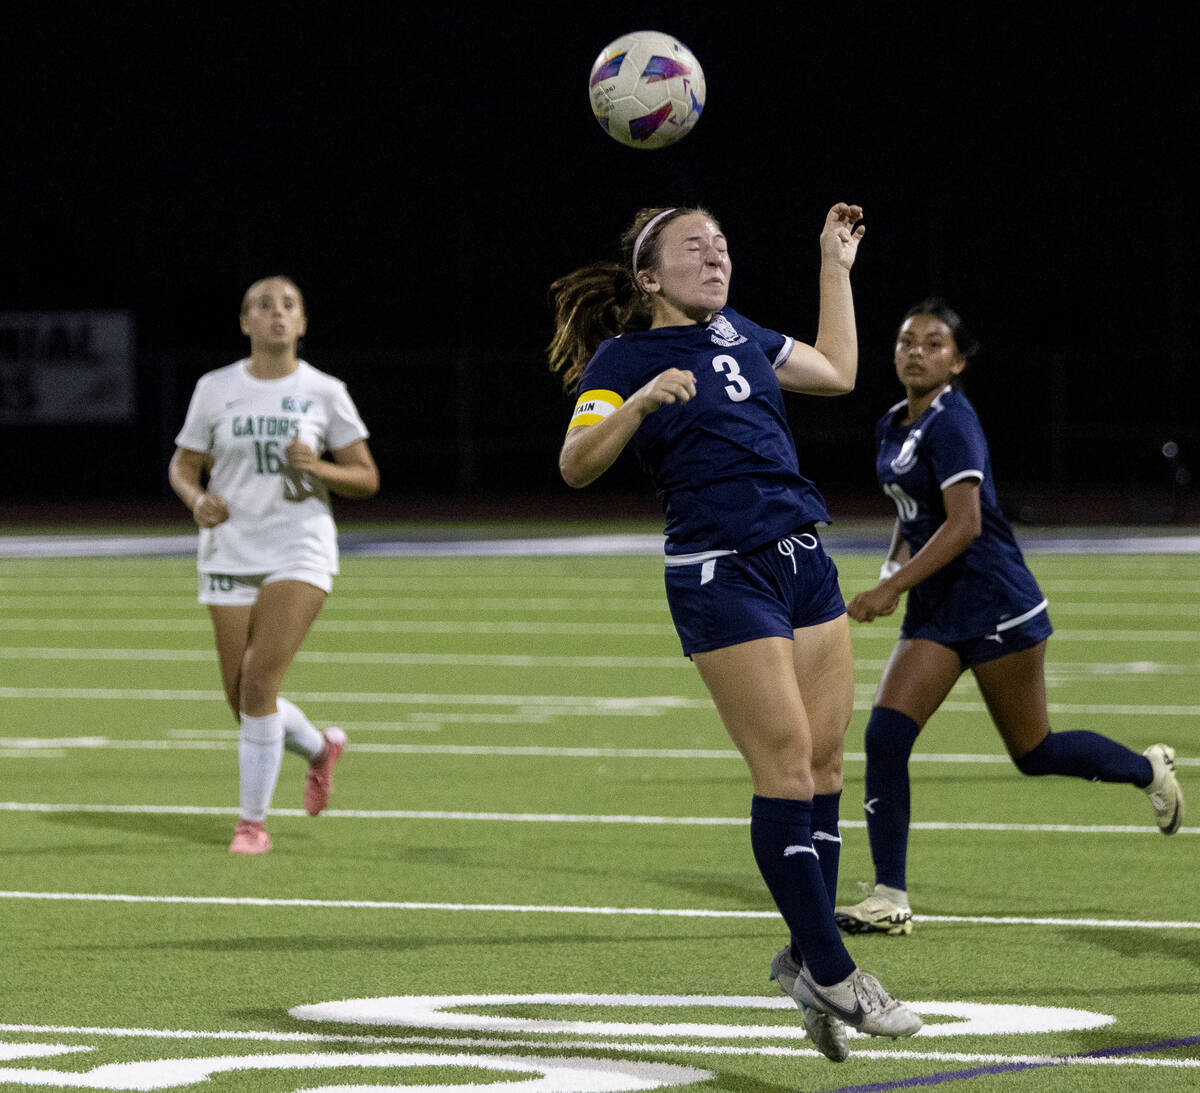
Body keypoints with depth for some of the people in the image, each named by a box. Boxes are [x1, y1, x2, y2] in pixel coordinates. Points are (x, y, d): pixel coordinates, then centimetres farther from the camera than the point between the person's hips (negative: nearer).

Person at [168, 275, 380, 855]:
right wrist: (198, 500, -10)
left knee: (259, 682, -18)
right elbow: (183, 466, 11)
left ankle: (254, 820, -6)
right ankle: (320, 748, 35)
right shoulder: (215, 389, 3)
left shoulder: (324, 393, 0)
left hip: (299, 551, -3)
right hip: (229, 553, 3)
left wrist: (317, 467, -14)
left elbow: (366, 478, 5)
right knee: (244, 699, 2)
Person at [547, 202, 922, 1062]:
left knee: (824, 763, 3)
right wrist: (639, 402, -28)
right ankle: (831, 974, -6)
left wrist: (836, 266, 29)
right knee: (786, 764, -10)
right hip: (722, 576, -7)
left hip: (804, 562, 7)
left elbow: (838, 372, 29)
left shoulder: (739, 335, 17)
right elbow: (577, 464, -14)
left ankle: (806, 961, 12)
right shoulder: (624, 358, -3)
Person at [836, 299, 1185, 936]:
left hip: (995, 607, -7)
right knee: (885, 736, -10)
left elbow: (964, 524, -25)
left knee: (1033, 753, 6)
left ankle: (1150, 770, 35)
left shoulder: (950, 422, -17)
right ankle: (890, 900, -8)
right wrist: (894, 567, 7)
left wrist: (891, 588, -28)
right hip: (935, 611, 8)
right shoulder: (892, 427, 10)